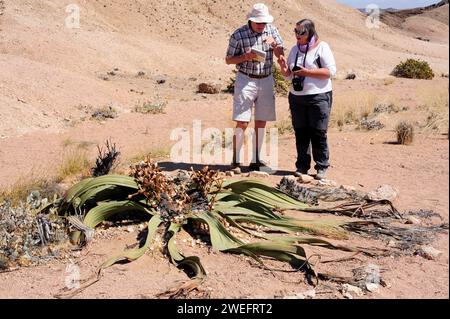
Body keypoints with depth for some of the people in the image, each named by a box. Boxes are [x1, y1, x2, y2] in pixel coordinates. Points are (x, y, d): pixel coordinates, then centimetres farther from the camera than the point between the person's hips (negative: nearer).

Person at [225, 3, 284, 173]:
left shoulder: (272, 30, 3)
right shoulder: (238, 35, -9)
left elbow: (280, 55, 6)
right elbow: (228, 60, -3)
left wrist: (274, 43, -15)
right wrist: (246, 56, -21)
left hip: (266, 80, 5)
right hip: (246, 80, -4)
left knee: (261, 122, 7)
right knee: (242, 122, -9)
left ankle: (255, 161, 16)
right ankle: (235, 162, -1)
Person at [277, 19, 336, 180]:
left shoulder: (322, 47, -4)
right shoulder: (295, 49, 13)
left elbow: (331, 71, -12)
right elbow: (289, 75, 18)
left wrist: (307, 72, -19)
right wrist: (283, 67, -4)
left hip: (318, 97, -5)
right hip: (296, 97, 6)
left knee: (318, 133, -2)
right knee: (300, 133, 7)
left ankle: (322, 167, 8)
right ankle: (302, 165, 16)